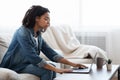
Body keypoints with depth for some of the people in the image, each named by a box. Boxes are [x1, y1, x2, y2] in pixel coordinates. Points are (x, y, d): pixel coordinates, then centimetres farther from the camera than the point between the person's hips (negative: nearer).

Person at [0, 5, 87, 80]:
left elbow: (51, 53, 1)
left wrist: (72, 64, -8)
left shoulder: (38, 34, 5)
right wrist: (56, 69, -30)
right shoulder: (23, 33, -21)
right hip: (14, 66, -8)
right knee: (47, 71, -20)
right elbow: (33, 57, -29)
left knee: (52, 67, -3)